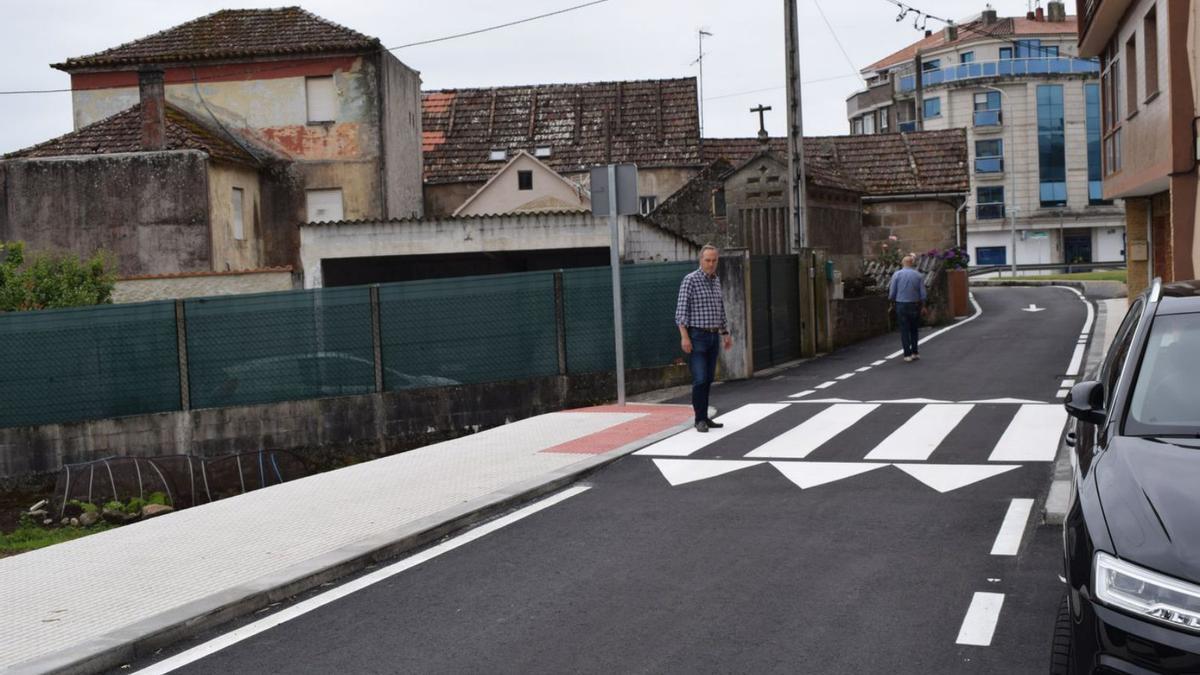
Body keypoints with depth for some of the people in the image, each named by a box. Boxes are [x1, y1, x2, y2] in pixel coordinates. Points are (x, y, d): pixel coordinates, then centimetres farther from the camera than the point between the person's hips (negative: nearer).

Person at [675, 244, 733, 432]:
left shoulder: (716, 280, 13)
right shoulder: (690, 280, -8)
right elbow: (681, 309, -13)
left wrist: (726, 333, 21)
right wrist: (684, 336, -20)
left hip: (714, 336, 7)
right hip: (697, 335, -7)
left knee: (708, 380, 8)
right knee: (700, 379, -10)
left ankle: (705, 417, 13)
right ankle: (700, 419, -4)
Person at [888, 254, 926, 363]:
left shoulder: (897, 275, -5)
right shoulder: (918, 275, 0)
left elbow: (892, 293, -5)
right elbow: (923, 294, 1)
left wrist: (892, 299, 16)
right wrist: (923, 307, 12)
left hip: (901, 306, -2)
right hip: (915, 305, 2)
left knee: (904, 330, 1)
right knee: (914, 330, 15)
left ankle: (908, 354, -1)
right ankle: (915, 352, 16)